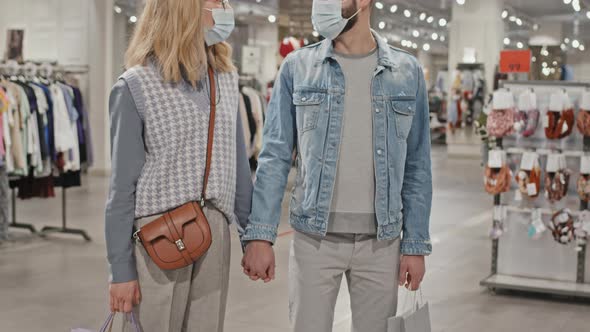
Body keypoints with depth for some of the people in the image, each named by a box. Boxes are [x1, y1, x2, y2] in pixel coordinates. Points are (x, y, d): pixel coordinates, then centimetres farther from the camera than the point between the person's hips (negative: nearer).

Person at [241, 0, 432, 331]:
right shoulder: (297, 67, 0)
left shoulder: (407, 72, 2)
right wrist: (260, 235, -9)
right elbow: (276, 157, -1)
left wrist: (416, 244, 1)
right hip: (314, 237, -1)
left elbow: (417, 166, 4)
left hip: (381, 241, 1)